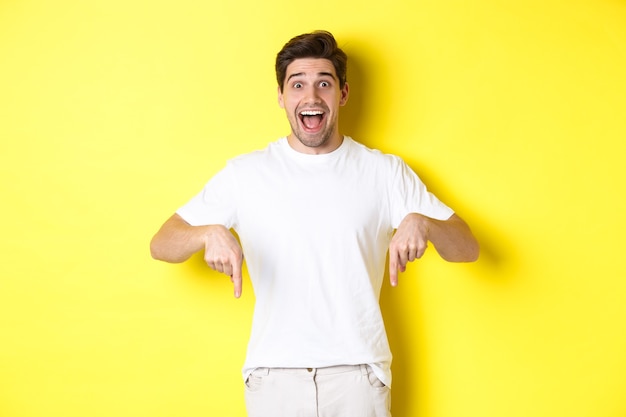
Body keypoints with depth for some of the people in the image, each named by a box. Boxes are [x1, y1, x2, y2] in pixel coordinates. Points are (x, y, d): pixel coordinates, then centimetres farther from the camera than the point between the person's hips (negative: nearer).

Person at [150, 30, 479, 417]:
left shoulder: (384, 172, 2)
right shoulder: (244, 174, 2)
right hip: (274, 374, 0)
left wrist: (423, 222, -22)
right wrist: (209, 233, -22)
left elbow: (468, 249, 0)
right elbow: (160, 244, 0)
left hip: (358, 373, 0)